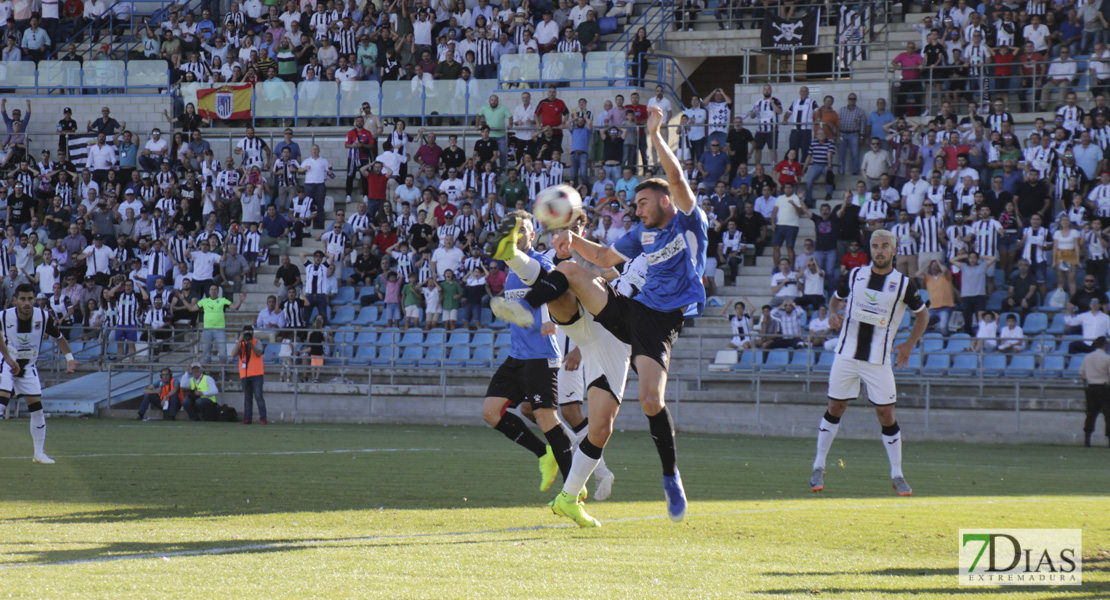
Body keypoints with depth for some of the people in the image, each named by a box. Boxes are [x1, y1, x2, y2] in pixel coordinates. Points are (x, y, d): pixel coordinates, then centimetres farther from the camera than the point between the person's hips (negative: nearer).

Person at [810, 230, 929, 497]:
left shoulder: (903, 284, -3)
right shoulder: (855, 275, 3)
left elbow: (922, 314, 10)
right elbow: (837, 297, 20)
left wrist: (910, 344, -2)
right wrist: (833, 313, -3)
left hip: (879, 359, -2)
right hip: (847, 353, 2)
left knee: (886, 414, -3)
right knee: (835, 408, 5)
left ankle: (897, 475, 6)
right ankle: (818, 467, 15)